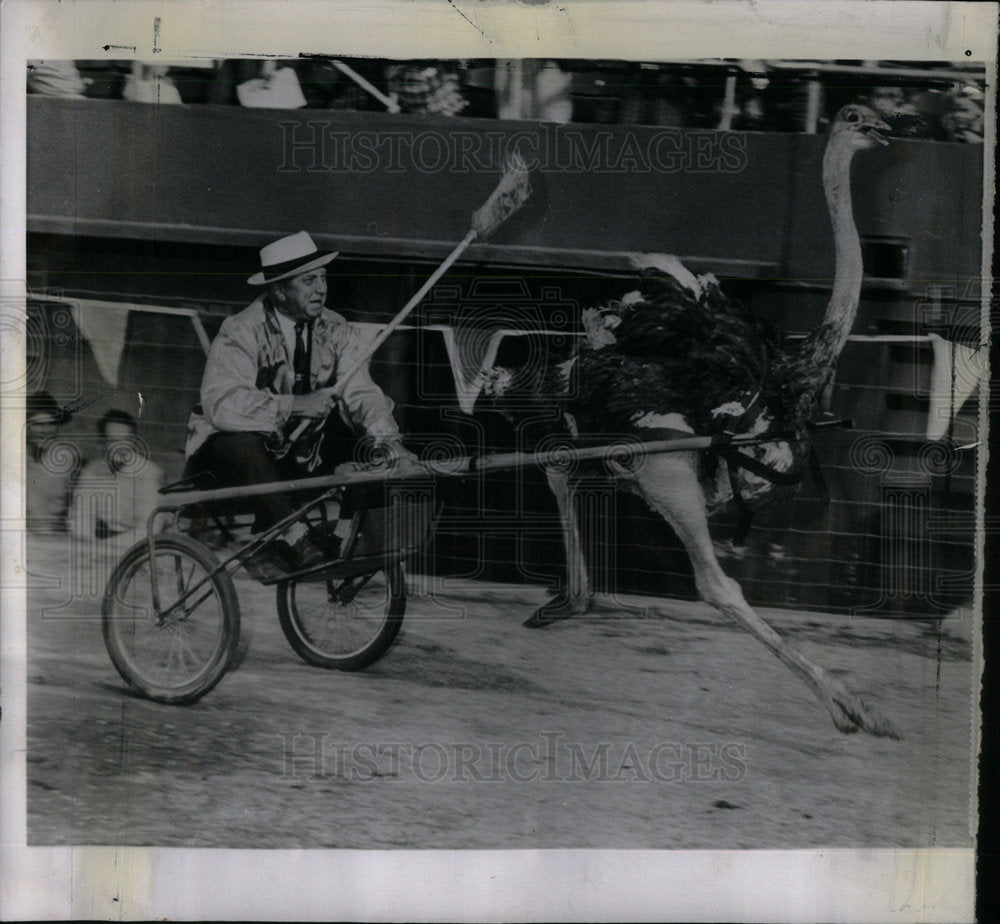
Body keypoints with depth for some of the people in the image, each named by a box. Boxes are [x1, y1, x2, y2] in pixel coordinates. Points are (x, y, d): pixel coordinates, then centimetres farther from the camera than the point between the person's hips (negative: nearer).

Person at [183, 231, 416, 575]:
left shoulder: (336, 330, 0)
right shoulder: (241, 333, -16)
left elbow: (360, 391, -11)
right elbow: (221, 404, -31)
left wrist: (389, 439, -31)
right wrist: (295, 405, -39)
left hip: (298, 455, 6)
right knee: (241, 444, -37)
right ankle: (295, 538, -32)